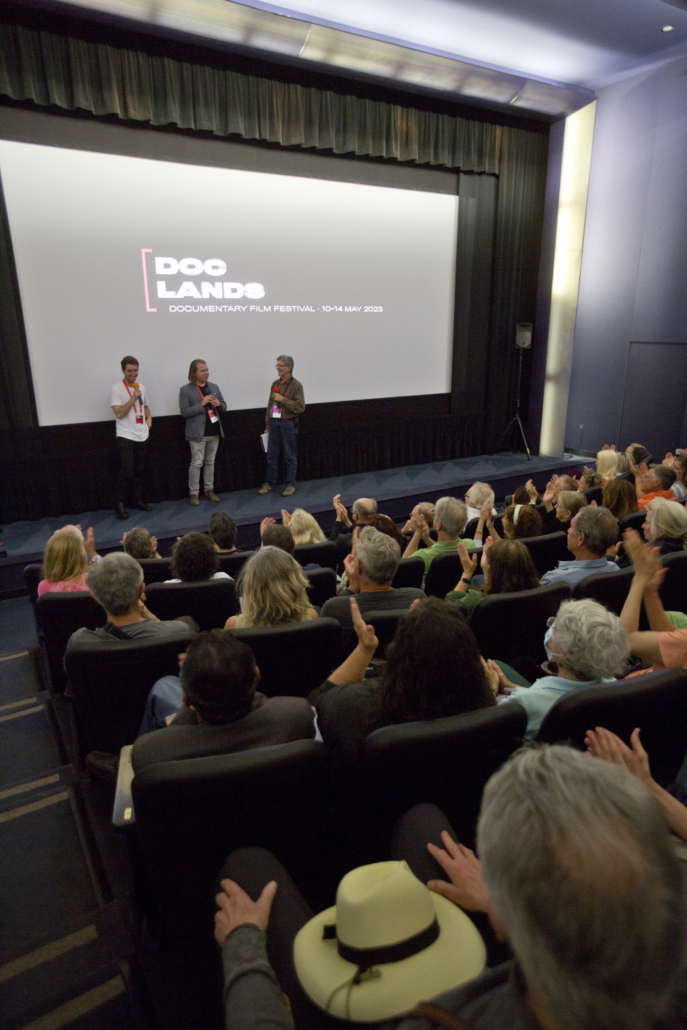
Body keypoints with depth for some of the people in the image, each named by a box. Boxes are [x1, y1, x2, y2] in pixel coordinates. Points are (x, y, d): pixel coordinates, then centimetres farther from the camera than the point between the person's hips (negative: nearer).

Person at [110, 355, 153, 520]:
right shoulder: (116, 389, -6)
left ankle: (137, 500, 21)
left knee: (140, 471, 9)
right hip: (125, 436, -6)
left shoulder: (142, 388, 12)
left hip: (142, 436, 6)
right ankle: (120, 504, -1)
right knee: (126, 471, -11)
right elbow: (119, 413, -14)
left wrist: (149, 419, 8)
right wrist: (133, 398, -18)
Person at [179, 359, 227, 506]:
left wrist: (219, 404, -9)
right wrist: (202, 404, -19)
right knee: (196, 463, -3)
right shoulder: (186, 390, -5)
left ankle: (209, 490, 21)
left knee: (210, 462, 12)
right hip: (198, 433, -5)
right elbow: (184, 412, -12)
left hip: (214, 432, 5)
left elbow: (224, 407, 15)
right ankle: (193, 493, 5)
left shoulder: (214, 387, 10)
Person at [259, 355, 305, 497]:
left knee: (290, 457, 4)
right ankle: (270, 483, 20)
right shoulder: (275, 384, 10)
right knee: (271, 455, 9)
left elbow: (300, 407, -15)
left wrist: (283, 399, -20)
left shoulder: (296, 385, -8)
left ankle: (290, 484, 14)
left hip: (288, 423, -5)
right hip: (274, 423, 5)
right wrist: (267, 424, 16)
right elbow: (270, 404, 16)